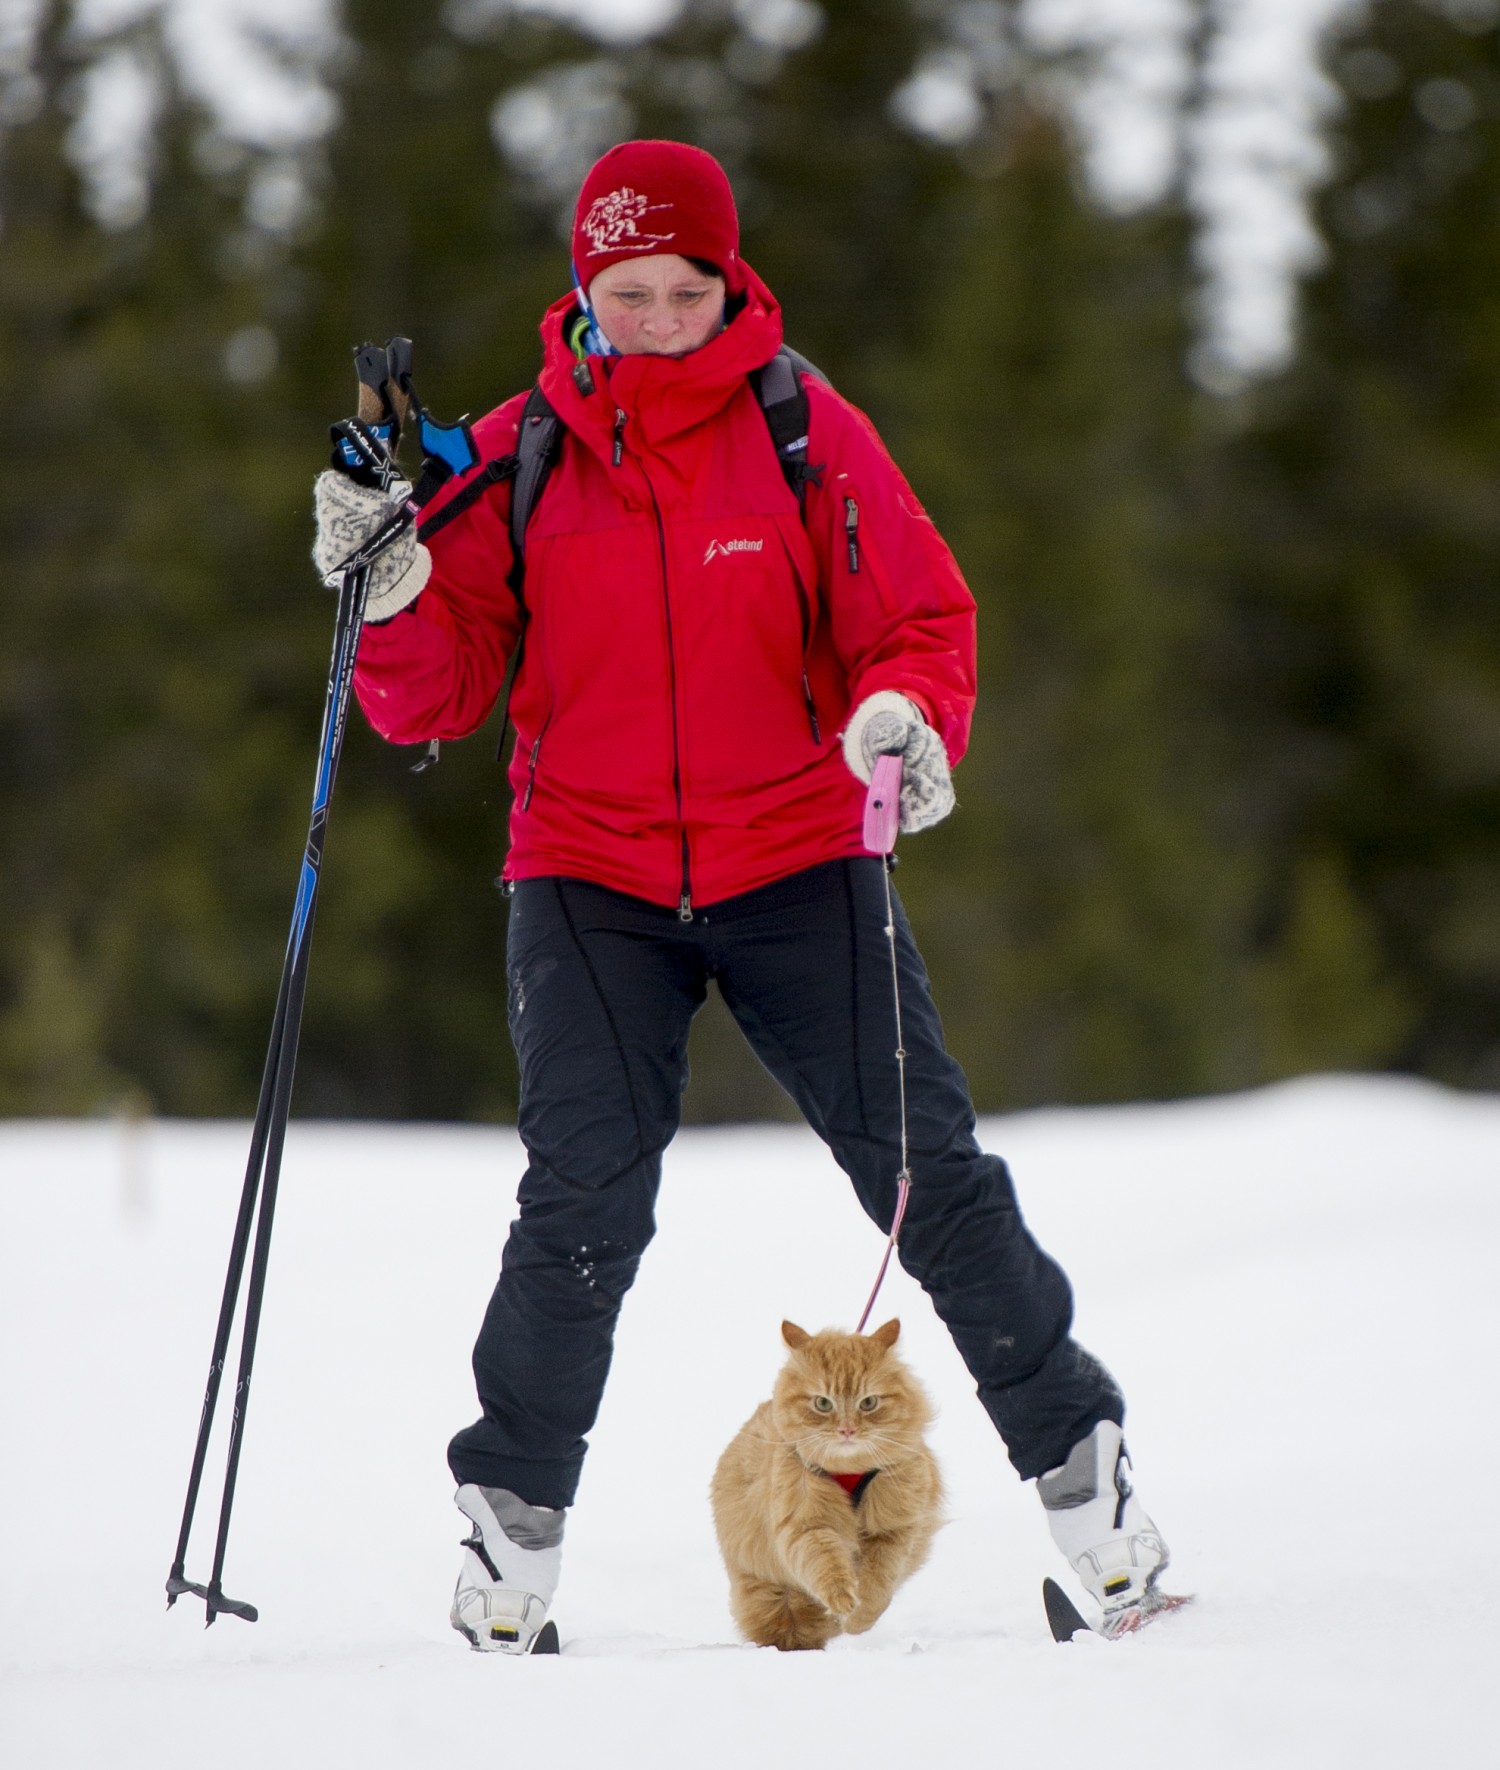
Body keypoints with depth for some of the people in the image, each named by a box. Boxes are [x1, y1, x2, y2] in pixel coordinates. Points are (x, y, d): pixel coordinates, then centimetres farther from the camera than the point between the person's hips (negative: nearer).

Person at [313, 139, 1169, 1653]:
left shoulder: (808, 435, -1)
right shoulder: (516, 459, 1)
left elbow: (919, 622, 1)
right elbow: (436, 697, 1)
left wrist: (907, 714, -21)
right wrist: (394, 595, -19)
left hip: (795, 861, 0)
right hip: (589, 876, 0)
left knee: (929, 1173, -3)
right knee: (583, 1210, -12)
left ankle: (1074, 1454, 12)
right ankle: (514, 1506, 5)